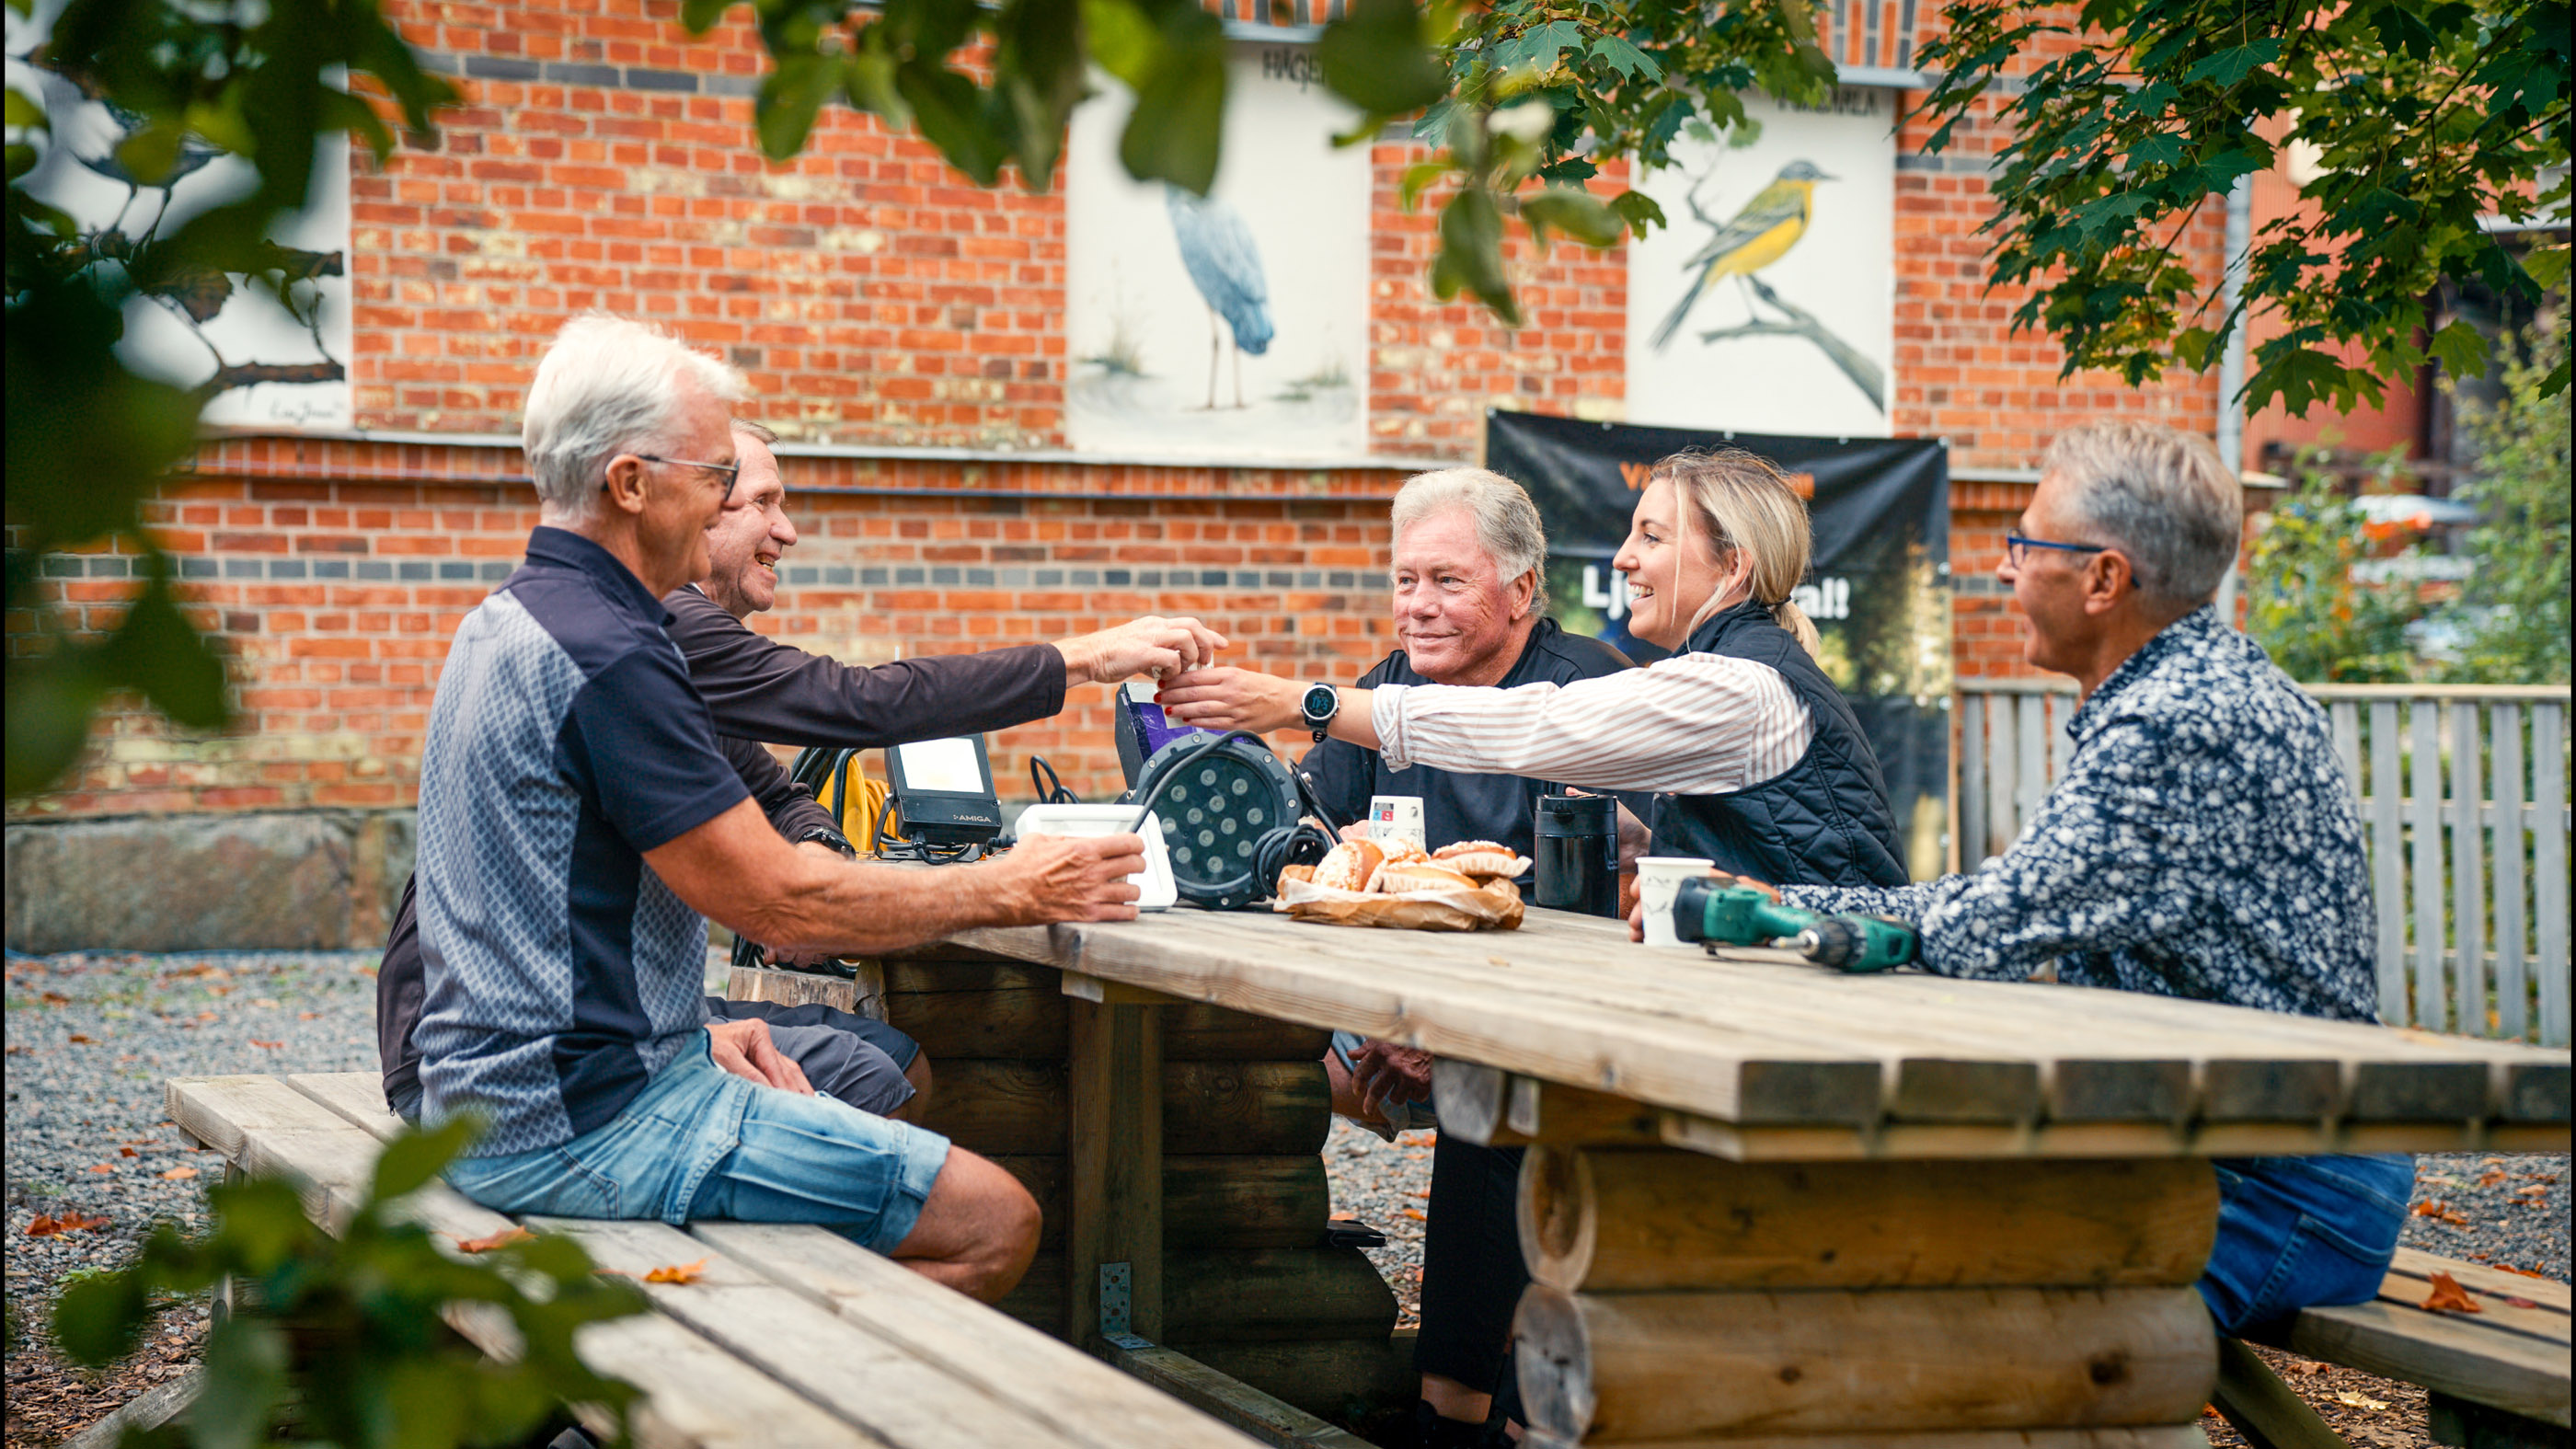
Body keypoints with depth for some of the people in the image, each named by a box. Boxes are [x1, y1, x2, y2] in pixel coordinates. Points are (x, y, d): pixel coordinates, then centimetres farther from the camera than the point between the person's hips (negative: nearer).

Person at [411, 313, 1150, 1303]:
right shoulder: (607, 654, -19)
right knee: (992, 1222, -9)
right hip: (582, 1126, -11)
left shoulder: (500, 625, 14)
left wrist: (690, 1032, 13)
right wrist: (1006, 891, -7)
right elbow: (780, 899, -18)